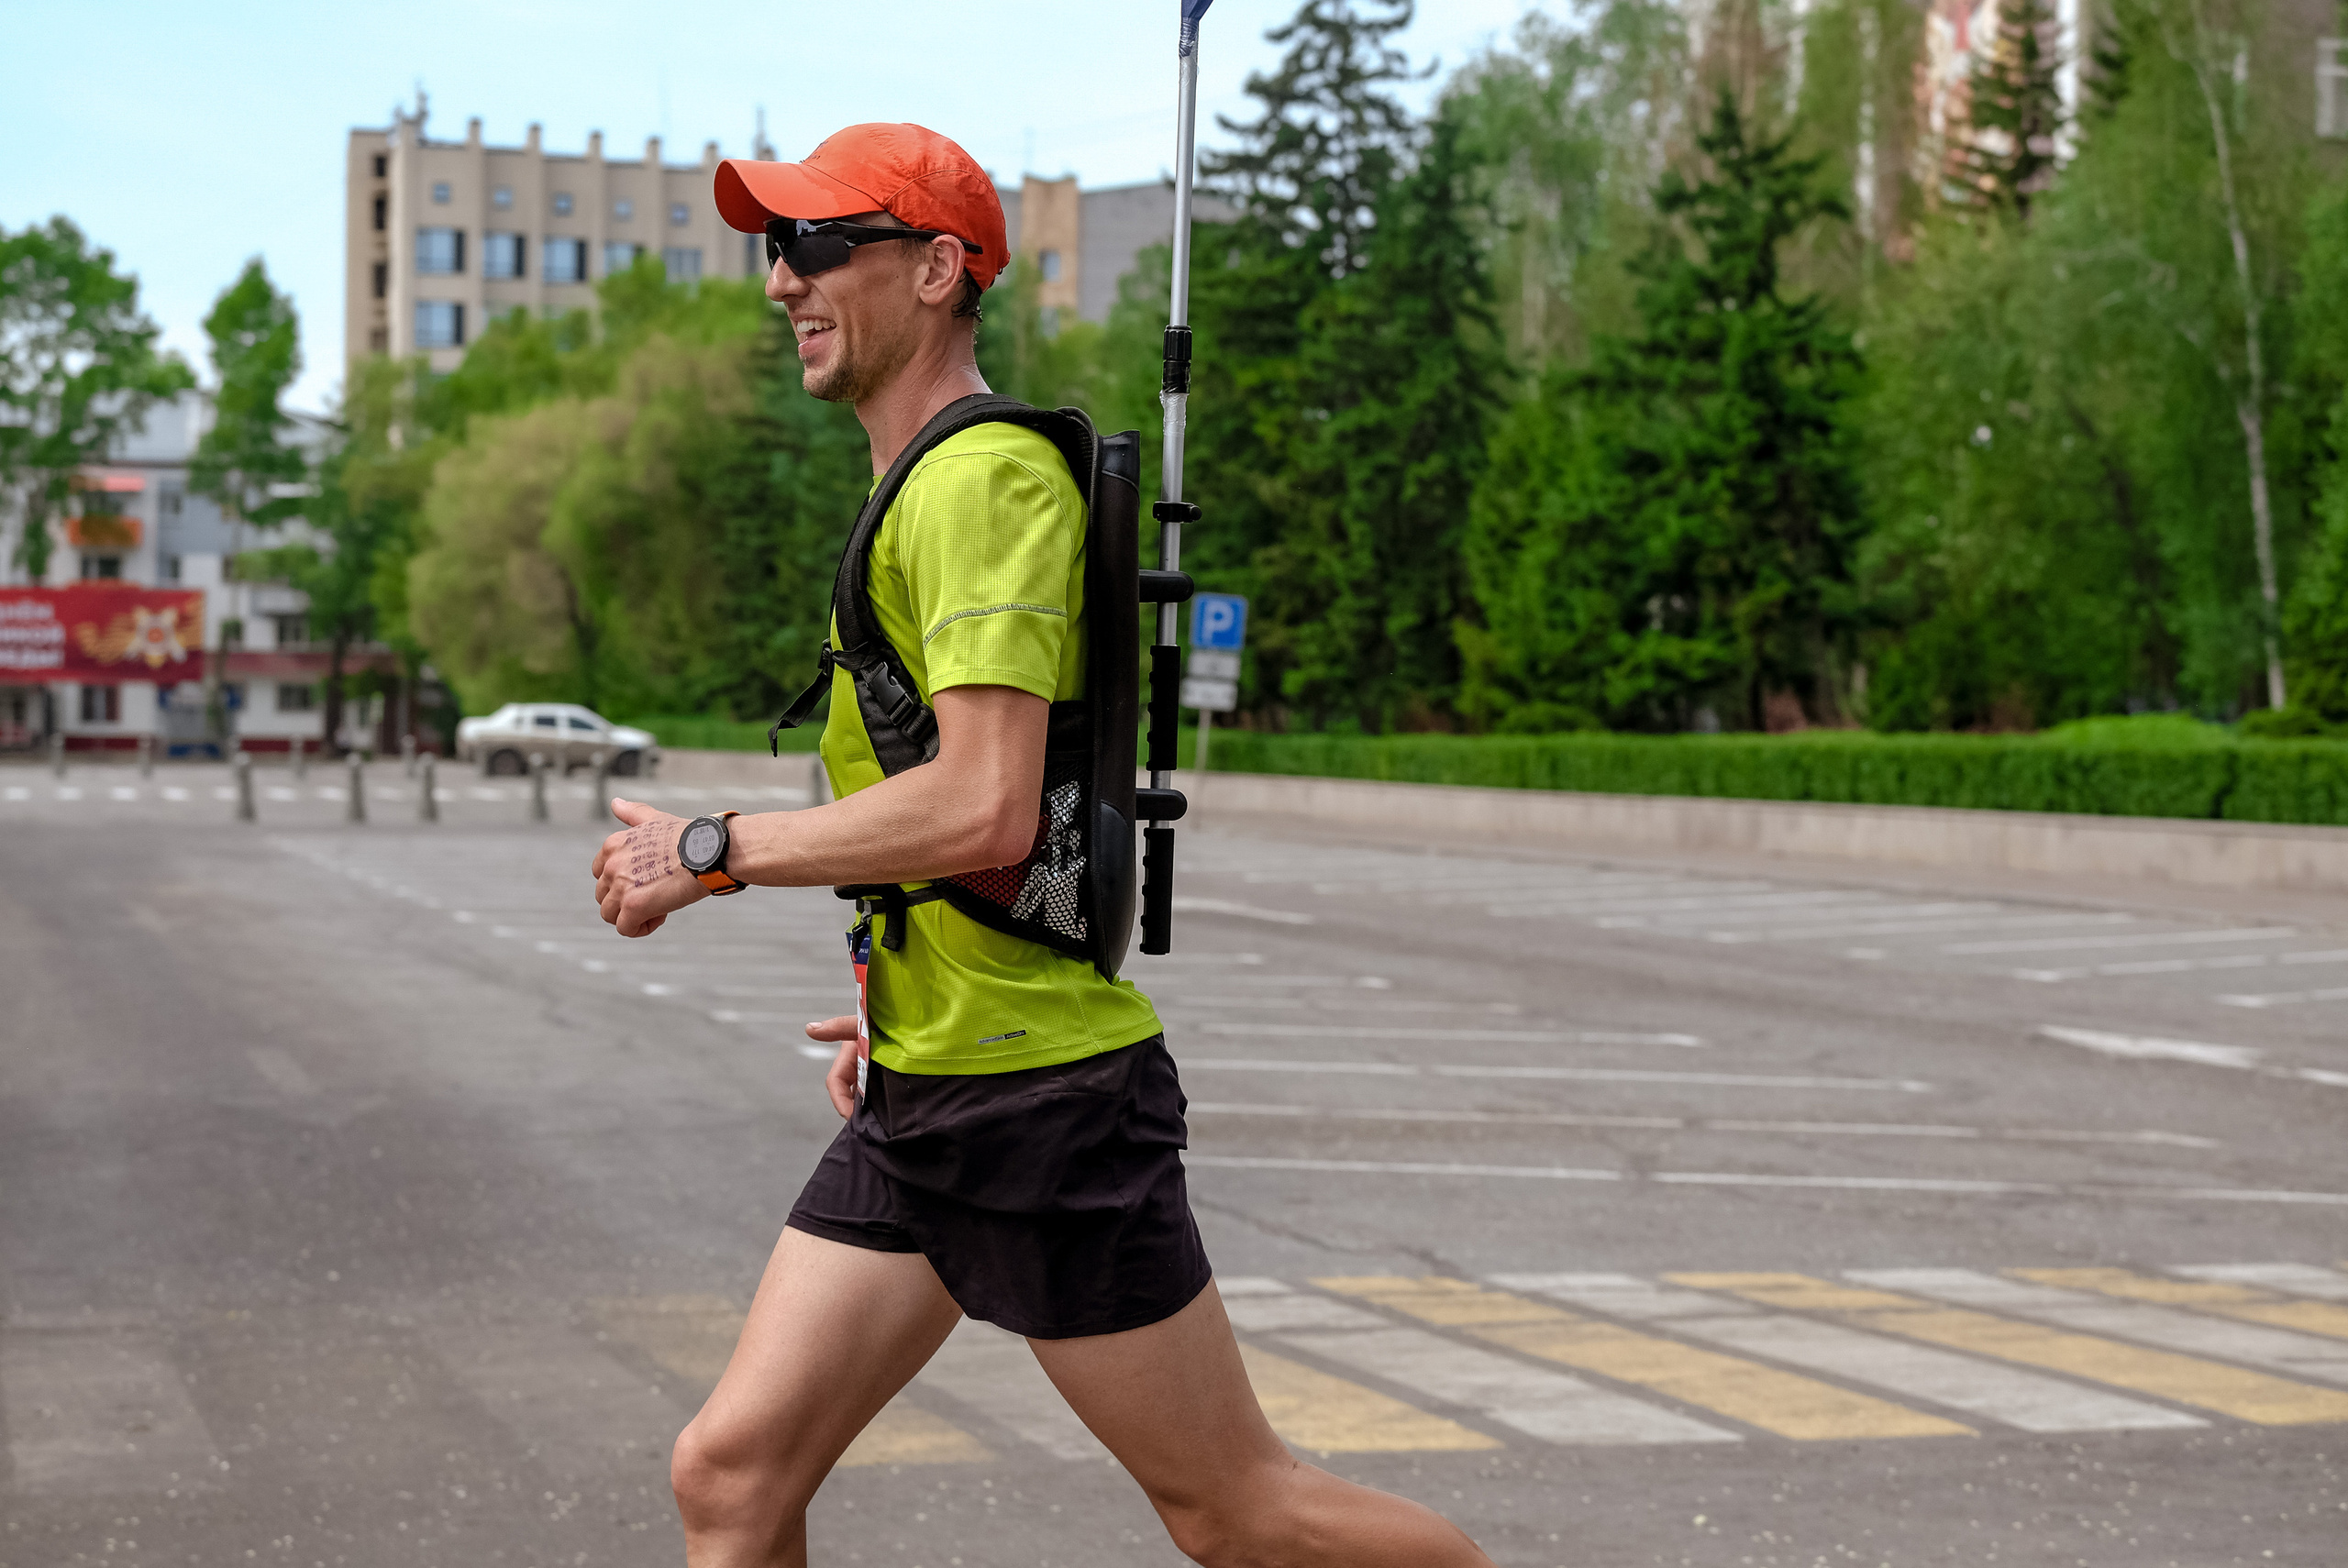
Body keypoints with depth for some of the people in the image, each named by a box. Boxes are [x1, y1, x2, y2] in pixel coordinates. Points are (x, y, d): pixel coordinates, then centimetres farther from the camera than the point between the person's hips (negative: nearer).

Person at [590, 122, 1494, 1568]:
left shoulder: (990, 476, -16)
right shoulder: (926, 489, 17)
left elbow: (984, 809, -26)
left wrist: (711, 854, -17)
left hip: (1042, 1096, -10)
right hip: (921, 1101, 10)